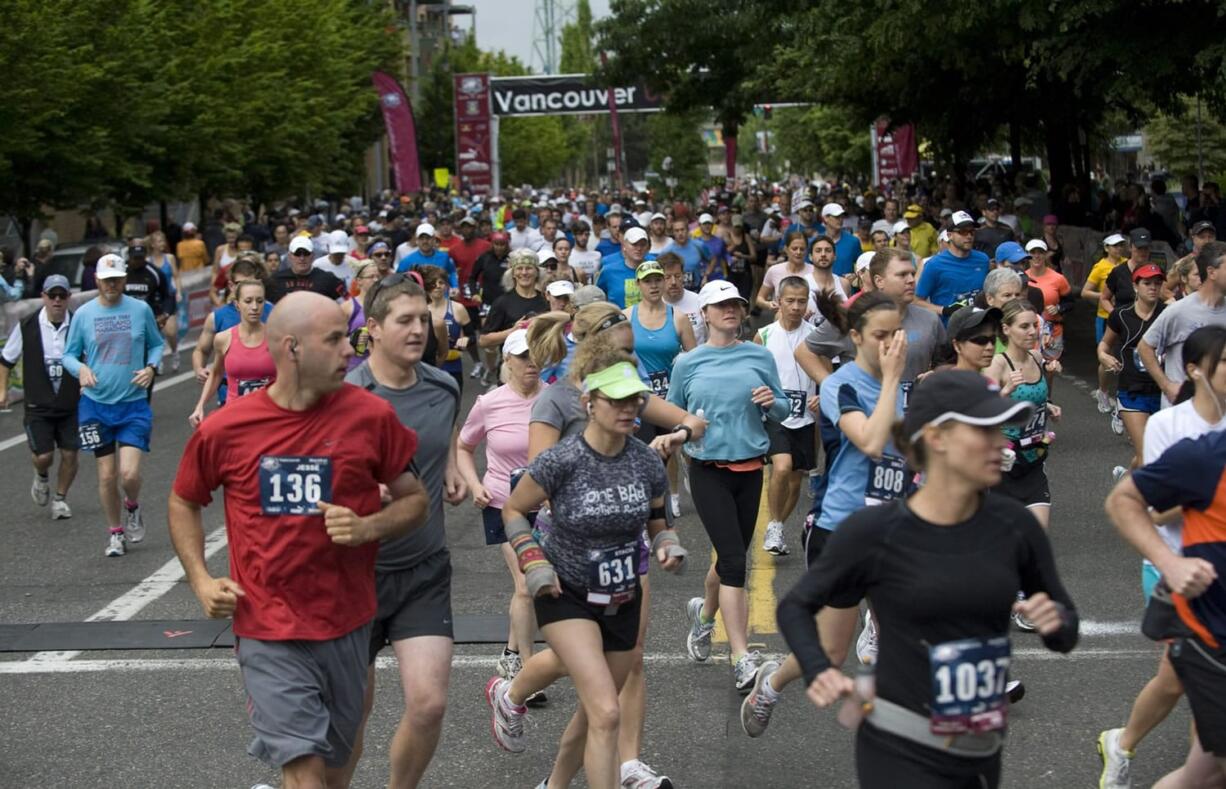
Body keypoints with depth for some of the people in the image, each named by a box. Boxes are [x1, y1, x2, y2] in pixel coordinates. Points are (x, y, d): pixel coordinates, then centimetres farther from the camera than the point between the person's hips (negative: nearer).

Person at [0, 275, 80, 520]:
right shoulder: (27, 326, -7)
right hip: (38, 405, -1)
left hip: (71, 404, 1)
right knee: (43, 456, -8)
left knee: (70, 454, 3)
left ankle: (60, 498, 26)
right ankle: (42, 477, 29)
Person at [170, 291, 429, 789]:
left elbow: (415, 499, 5)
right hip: (268, 631, -2)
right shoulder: (224, 429, -6)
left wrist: (367, 527, -14)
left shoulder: (371, 416, -6)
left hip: (346, 626, 2)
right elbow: (184, 504, 11)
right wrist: (202, 582, -1)